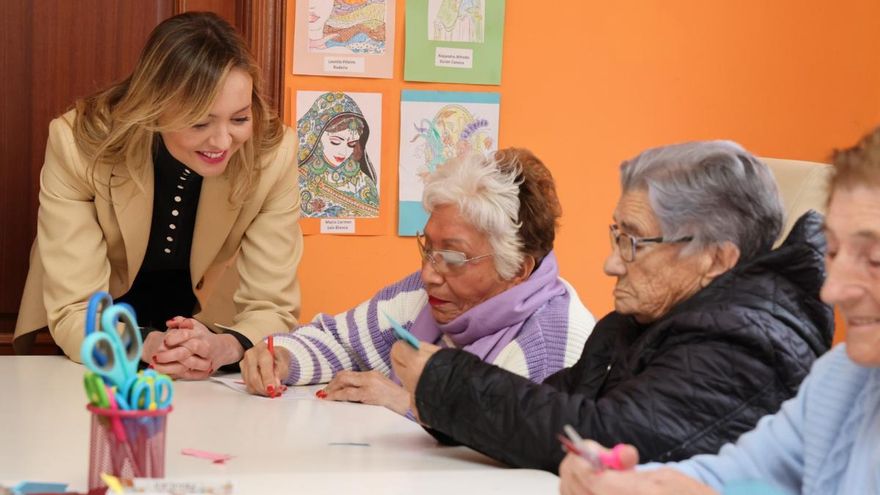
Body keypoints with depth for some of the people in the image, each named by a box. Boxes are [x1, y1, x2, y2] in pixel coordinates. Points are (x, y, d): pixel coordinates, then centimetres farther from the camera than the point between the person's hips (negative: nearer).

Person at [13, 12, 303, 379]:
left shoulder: (274, 154, -22)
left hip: (203, 324, 0)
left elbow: (272, 307, -18)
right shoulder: (78, 143, -25)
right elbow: (74, 312, -24)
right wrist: (148, 346, -44)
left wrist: (222, 347, -40)